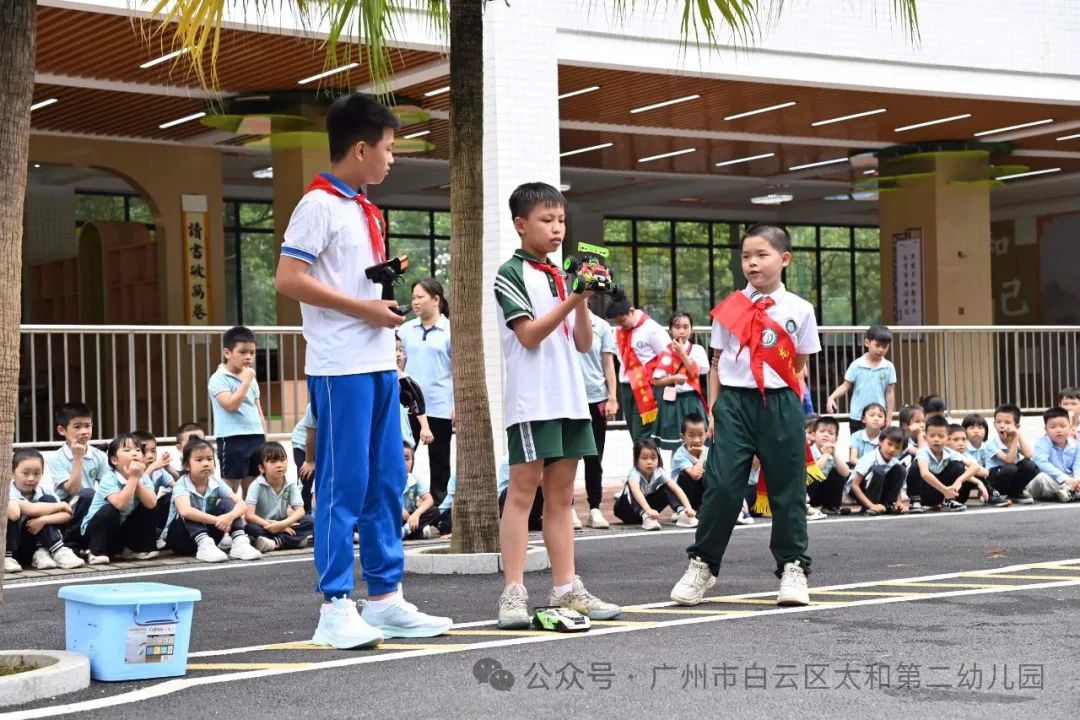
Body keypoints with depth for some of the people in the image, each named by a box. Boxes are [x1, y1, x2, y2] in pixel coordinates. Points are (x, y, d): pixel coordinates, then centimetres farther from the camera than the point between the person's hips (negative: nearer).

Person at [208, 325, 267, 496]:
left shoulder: (251, 379, 15)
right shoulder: (219, 379, -7)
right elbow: (231, 405, -21)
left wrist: (265, 439, 16)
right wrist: (246, 381, -16)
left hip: (255, 437, 7)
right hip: (232, 439, -7)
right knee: (231, 488, -3)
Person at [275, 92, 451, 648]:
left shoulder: (366, 211, 18)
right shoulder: (319, 205, -9)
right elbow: (288, 279, -17)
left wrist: (389, 291, 7)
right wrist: (363, 307, -16)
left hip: (379, 363, 9)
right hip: (340, 367, -9)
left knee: (386, 483, 10)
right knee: (344, 486, -6)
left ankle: (385, 598, 17)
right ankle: (335, 609, -1)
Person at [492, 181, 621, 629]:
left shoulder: (563, 276, 17)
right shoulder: (512, 274, -3)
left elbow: (583, 344, 14)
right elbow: (529, 334, -11)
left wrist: (583, 303, -1)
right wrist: (572, 301, -16)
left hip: (569, 399, 7)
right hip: (531, 401, -7)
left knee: (561, 495, 8)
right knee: (523, 491, -7)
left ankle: (566, 588, 11)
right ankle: (513, 593, -6)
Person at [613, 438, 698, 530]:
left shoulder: (659, 473, -18)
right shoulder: (634, 472, -30)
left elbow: (677, 489, -28)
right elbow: (636, 491, -50)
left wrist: (688, 507, -44)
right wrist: (648, 510, -65)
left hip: (648, 505, 4)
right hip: (627, 509, -4)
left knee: (666, 489, -17)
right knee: (631, 486, -33)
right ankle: (645, 517, -48)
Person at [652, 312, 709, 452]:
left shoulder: (697, 350, 2)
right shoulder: (665, 352, 0)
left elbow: (695, 372, -10)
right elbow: (656, 381, 1)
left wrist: (682, 353, -11)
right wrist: (673, 379, -17)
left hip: (691, 400, 0)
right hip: (672, 401, 0)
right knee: (674, 444, 2)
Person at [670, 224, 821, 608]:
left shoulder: (798, 310, 4)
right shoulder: (729, 309, 6)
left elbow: (799, 366, 8)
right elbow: (716, 362, 10)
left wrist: (791, 407, -3)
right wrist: (713, 409, 4)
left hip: (779, 404, 0)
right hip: (734, 403, 0)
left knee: (786, 489, 5)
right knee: (721, 485, -3)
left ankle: (793, 568, 15)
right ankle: (702, 564, 9)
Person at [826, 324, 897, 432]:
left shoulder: (889, 367, -2)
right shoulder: (857, 365, -4)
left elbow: (890, 393, 1)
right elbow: (846, 386, -1)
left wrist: (889, 417, 1)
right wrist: (832, 398, -18)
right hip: (857, 417, 0)